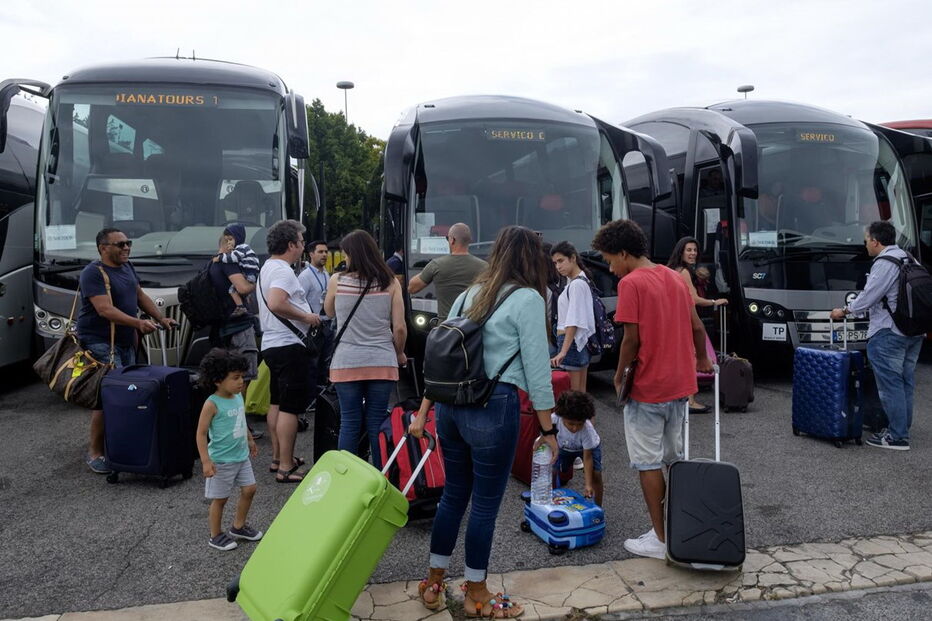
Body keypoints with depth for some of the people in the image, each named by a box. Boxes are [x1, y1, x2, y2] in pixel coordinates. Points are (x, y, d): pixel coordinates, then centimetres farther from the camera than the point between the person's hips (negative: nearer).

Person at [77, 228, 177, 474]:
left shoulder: (126, 267, 12)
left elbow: (140, 295, 21)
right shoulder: (93, 273, -14)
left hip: (126, 342, 8)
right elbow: (105, 309, -24)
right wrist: (138, 323, -33)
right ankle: (95, 451, -2)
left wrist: (161, 319, 11)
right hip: (100, 343, -8)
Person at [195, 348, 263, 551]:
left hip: (242, 456, 7)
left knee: (249, 489, 11)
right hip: (221, 461, -7)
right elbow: (201, 434, -17)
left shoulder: (239, 397, 2)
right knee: (220, 498, 6)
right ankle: (216, 536, 25)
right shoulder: (212, 404, -20)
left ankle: (238, 526, 31)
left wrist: (250, 440, 29)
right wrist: (206, 461, -21)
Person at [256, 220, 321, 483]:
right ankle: (286, 468, -4)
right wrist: (306, 316, -21)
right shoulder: (282, 270, -16)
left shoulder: (267, 268, 17)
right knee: (290, 408, -7)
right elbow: (276, 304, -32)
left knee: (277, 403, 17)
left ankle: (278, 458, 28)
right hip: (290, 346, -11)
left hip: (272, 344, 11)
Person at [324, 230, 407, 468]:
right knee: (377, 423, 8)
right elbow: (400, 328, -2)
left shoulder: (337, 281, -2)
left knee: (349, 422, 8)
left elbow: (329, 312, 18)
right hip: (382, 363, 1)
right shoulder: (390, 283, -1)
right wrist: (400, 354, 14)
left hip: (346, 362, 0)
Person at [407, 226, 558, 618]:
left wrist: (422, 412, 18)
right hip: (494, 408, -7)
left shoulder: (469, 295, 14)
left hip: (451, 405, 7)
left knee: (453, 495, 19)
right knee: (485, 504, 8)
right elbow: (536, 370, -8)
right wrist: (548, 428, 0)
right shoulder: (527, 298, -6)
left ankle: (433, 584, 33)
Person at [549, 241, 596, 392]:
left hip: (571, 342, -9)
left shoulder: (576, 284, -14)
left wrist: (563, 352, -27)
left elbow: (573, 322, -21)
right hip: (581, 342, 9)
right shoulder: (575, 281, 14)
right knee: (580, 392, 11)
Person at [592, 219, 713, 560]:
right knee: (675, 457, 18)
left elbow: (631, 339, -18)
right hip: (679, 384, 8)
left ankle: (660, 538, 10)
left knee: (648, 463, 3)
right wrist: (701, 359, 28)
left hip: (648, 388, -8)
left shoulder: (631, 283, -15)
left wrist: (619, 375, -4)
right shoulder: (674, 277, 8)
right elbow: (697, 327, 12)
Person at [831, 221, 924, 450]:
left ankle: (896, 437, -2)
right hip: (914, 331, 10)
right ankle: (902, 429, 24)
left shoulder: (884, 264, -15)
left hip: (889, 334, -10)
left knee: (890, 384, -5)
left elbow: (868, 297, -15)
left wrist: (844, 311, 0)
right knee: (905, 383, 15)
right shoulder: (909, 259, 14)